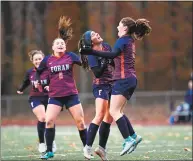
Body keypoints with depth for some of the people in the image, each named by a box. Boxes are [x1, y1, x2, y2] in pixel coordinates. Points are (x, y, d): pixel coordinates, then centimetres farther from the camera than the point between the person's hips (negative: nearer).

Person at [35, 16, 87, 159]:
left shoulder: (70, 56, -1)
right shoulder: (47, 60, 3)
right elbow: (39, 71, 20)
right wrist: (37, 81, 9)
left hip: (71, 95, -1)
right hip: (55, 96, 1)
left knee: (80, 121, -1)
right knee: (49, 121, -12)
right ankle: (49, 151, -2)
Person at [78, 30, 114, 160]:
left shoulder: (106, 46, 7)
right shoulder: (92, 55, -13)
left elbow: (114, 61, 17)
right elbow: (97, 73, -19)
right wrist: (106, 61, -24)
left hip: (112, 85, 7)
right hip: (101, 86, -7)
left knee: (109, 118, 6)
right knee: (100, 116, -19)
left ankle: (102, 148, 12)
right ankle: (88, 147, -18)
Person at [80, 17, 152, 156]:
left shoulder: (123, 40, -9)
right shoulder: (130, 41, 19)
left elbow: (113, 54, -26)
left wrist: (91, 52, -33)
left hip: (124, 79, -9)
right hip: (131, 79, 9)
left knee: (114, 111, -11)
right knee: (118, 112, 13)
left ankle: (128, 139, -17)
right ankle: (133, 136, 9)